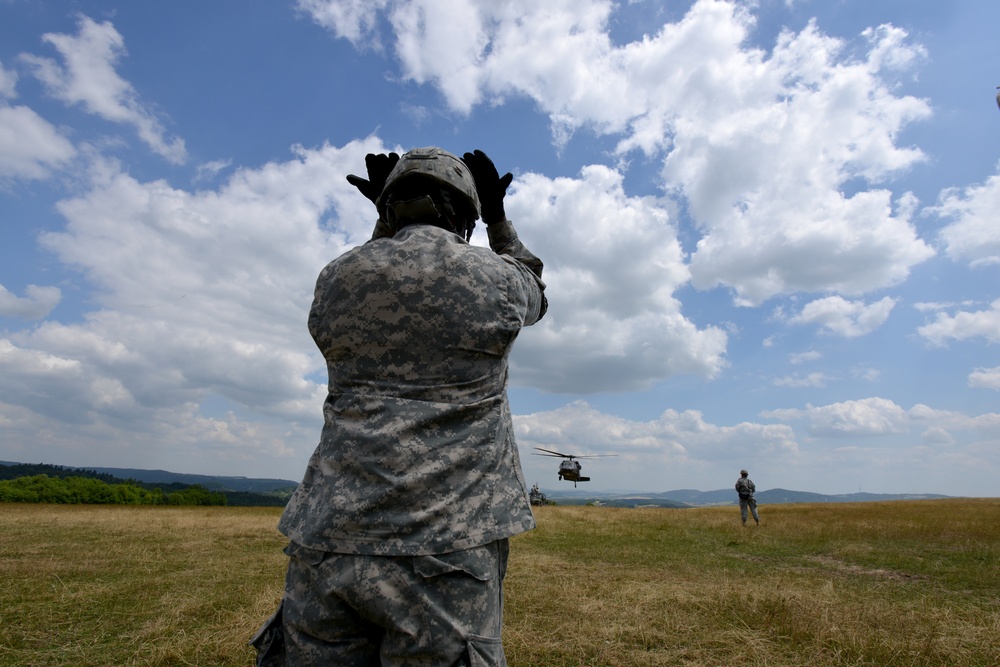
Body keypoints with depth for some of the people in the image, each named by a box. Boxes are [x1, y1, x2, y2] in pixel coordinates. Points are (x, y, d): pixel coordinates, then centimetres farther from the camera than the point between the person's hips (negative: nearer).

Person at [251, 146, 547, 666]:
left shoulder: (334, 278, 6)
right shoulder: (494, 278, -1)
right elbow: (534, 295, 24)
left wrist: (385, 220, 29)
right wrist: (497, 216, 29)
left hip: (329, 542, 4)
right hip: (445, 547, -3)